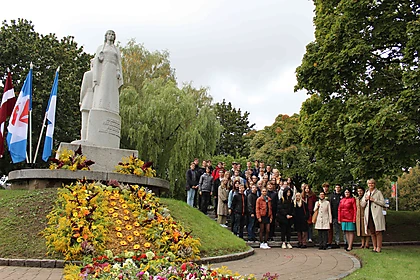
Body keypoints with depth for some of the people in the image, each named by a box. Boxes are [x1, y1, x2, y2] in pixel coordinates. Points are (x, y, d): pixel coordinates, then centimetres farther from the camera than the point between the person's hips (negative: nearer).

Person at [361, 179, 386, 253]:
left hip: (376, 215, -4)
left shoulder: (378, 192, 5)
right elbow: (362, 205, 16)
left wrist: (374, 200, -11)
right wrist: (365, 200, -2)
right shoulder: (366, 193, 19)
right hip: (369, 215, 4)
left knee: (378, 232, -6)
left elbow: (383, 203, -2)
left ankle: (379, 247, -2)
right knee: (372, 232, 5)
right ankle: (374, 247, 12)